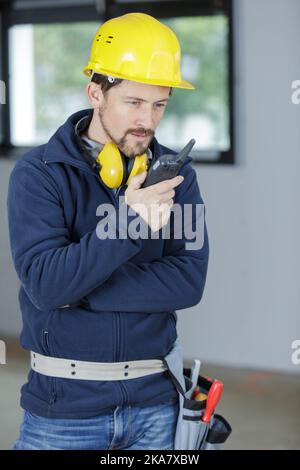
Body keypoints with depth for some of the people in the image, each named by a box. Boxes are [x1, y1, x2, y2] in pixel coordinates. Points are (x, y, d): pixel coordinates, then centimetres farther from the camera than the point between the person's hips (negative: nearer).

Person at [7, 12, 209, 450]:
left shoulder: (176, 173, 1)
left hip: (155, 400, 3)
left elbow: (190, 280, -10)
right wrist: (129, 222, -29)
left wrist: (77, 290, -17)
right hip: (66, 408, -2)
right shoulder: (38, 174, -7)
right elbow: (44, 283, -19)